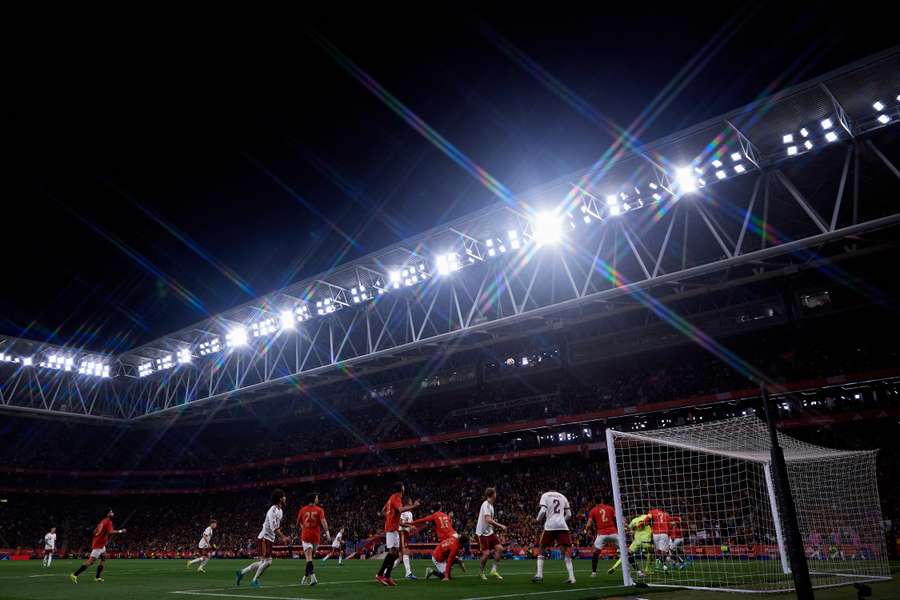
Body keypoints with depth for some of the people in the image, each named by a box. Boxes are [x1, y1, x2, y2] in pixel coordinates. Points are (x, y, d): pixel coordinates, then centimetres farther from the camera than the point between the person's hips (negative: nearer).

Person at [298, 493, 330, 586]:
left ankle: (312, 577, -24)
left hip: (305, 536, 0)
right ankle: (306, 577, 23)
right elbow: (323, 521, -15)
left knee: (308, 557, -7)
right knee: (311, 557, 16)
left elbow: (298, 523, 15)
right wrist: (327, 532, -17)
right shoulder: (319, 510, -2)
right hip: (316, 536, 0)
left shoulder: (303, 510, 4)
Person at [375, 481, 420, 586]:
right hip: (392, 528, -10)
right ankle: (380, 574, -15)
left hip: (393, 528, 10)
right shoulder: (396, 497, -11)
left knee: (395, 553, 9)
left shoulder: (392, 497, 18)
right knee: (392, 551, -14)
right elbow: (400, 509, -30)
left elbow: (383, 511, 25)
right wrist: (413, 506, -27)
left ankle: (387, 576, 8)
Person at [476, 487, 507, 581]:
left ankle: (494, 570, 7)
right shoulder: (486, 504, -18)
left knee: (500, 548, -2)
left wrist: (494, 522, 10)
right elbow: (488, 520, -28)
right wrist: (500, 526, -26)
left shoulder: (490, 505, 11)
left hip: (489, 531, 9)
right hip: (482, 533, -9)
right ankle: (481, 573, 11)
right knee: (486, 553, -11)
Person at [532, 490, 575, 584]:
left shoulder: (545, 495, 6)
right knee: (565, 551, 8)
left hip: (550, 525, -3)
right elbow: (569, 514, 15)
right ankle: (571, 577, 0)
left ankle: (539, 575, 4)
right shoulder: (563, 497, 19)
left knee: (542, 549, 11)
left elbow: (543, 511, -7)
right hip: (563, 526, 3)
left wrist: (538, 520, 11)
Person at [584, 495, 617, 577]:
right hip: (613, 532, 1)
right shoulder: (610, 508, 13)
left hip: (601, 534, -1)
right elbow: (617, 519, 2)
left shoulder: (593, 511, 8)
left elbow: (589, 524, 3)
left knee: (595, 553, 12)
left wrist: (586, 531, 20)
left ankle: (594, 572, 6)